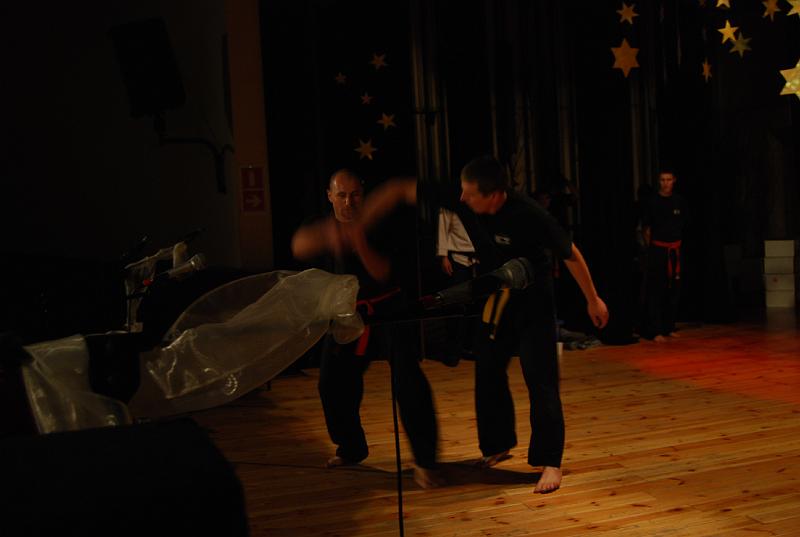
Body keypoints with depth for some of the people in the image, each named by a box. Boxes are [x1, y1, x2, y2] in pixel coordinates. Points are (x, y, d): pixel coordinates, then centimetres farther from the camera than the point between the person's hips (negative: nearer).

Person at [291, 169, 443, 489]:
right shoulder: (323, 228, -3)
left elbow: (384, 273, -20)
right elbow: (299, 247, -26)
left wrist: (361, 244, -36)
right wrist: (328, 236, -47)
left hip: (388, 309, -4)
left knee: (409, 380, -18)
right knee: (333, 383, 7)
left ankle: (424, 461, -10)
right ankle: (351, 448, 32)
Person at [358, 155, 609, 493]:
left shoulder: (528, 215, -30)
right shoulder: (461, 201, -19)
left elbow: (570, 254, -16)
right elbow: (399, 190, -18)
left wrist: (593, 300, -6)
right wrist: (358, 225, -27)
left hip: (533, 301, -5)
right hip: (494, 299, 6)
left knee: (540, 381, -8)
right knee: (487, 374, 14)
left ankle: (549, 463, 1)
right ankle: (497, 446, 33)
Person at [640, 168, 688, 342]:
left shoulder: (679, 201, 4)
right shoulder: (652, 202, -5)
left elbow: (683, 225, 15)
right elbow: (646, 229, 1)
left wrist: (675, 242, 12)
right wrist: (651, 246, 0)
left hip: (675, 250, 4)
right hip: (657, 250, -4)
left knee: (673, 290, 9)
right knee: (655, 291, -7)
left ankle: (669, 328, 20)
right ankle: (655, 331, -7)